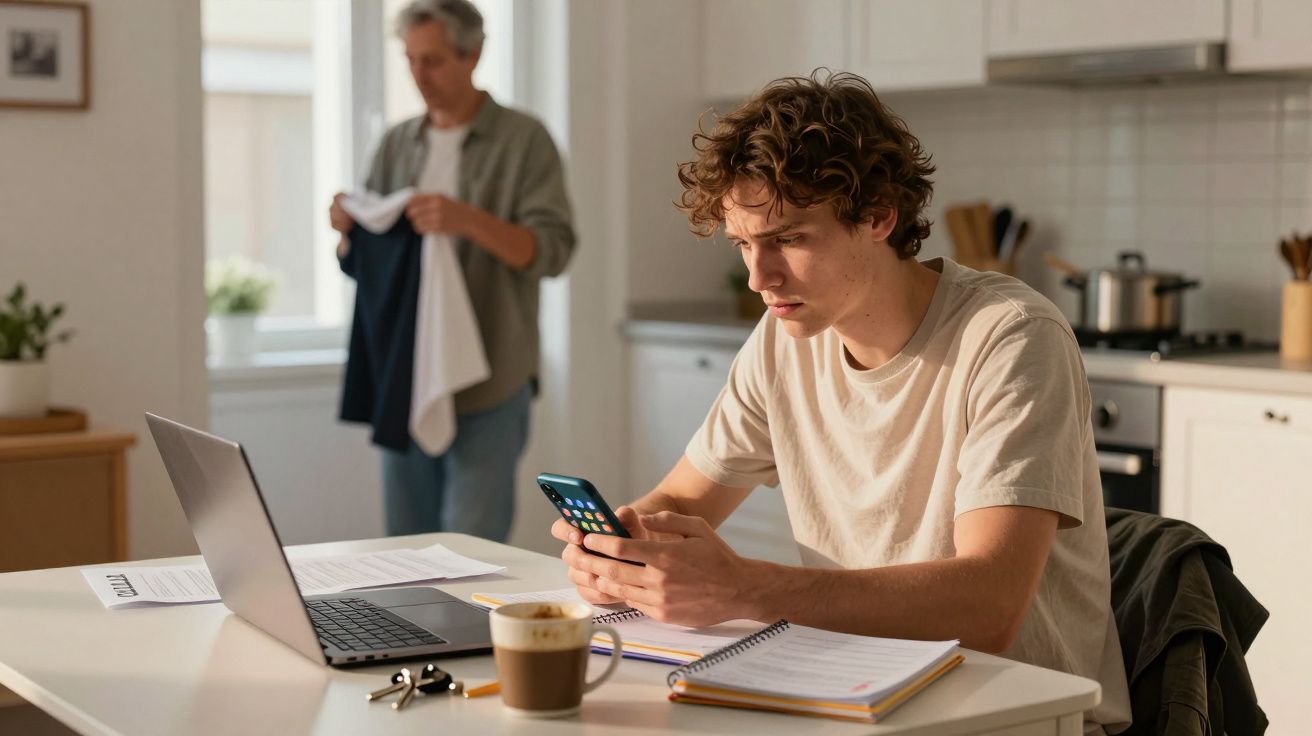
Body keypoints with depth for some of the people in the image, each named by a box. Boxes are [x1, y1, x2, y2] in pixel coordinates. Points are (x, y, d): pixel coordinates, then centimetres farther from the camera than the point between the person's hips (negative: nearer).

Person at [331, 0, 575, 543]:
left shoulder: (523, 140, -2)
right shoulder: (397, 144, 12)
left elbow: (553, 250, -11)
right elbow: (362, 259, 15)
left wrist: (469, 220, -26)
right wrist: (349, 230, -8)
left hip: (489, 381, -5)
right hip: (404, 375, 5)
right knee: (408, 541, 9)